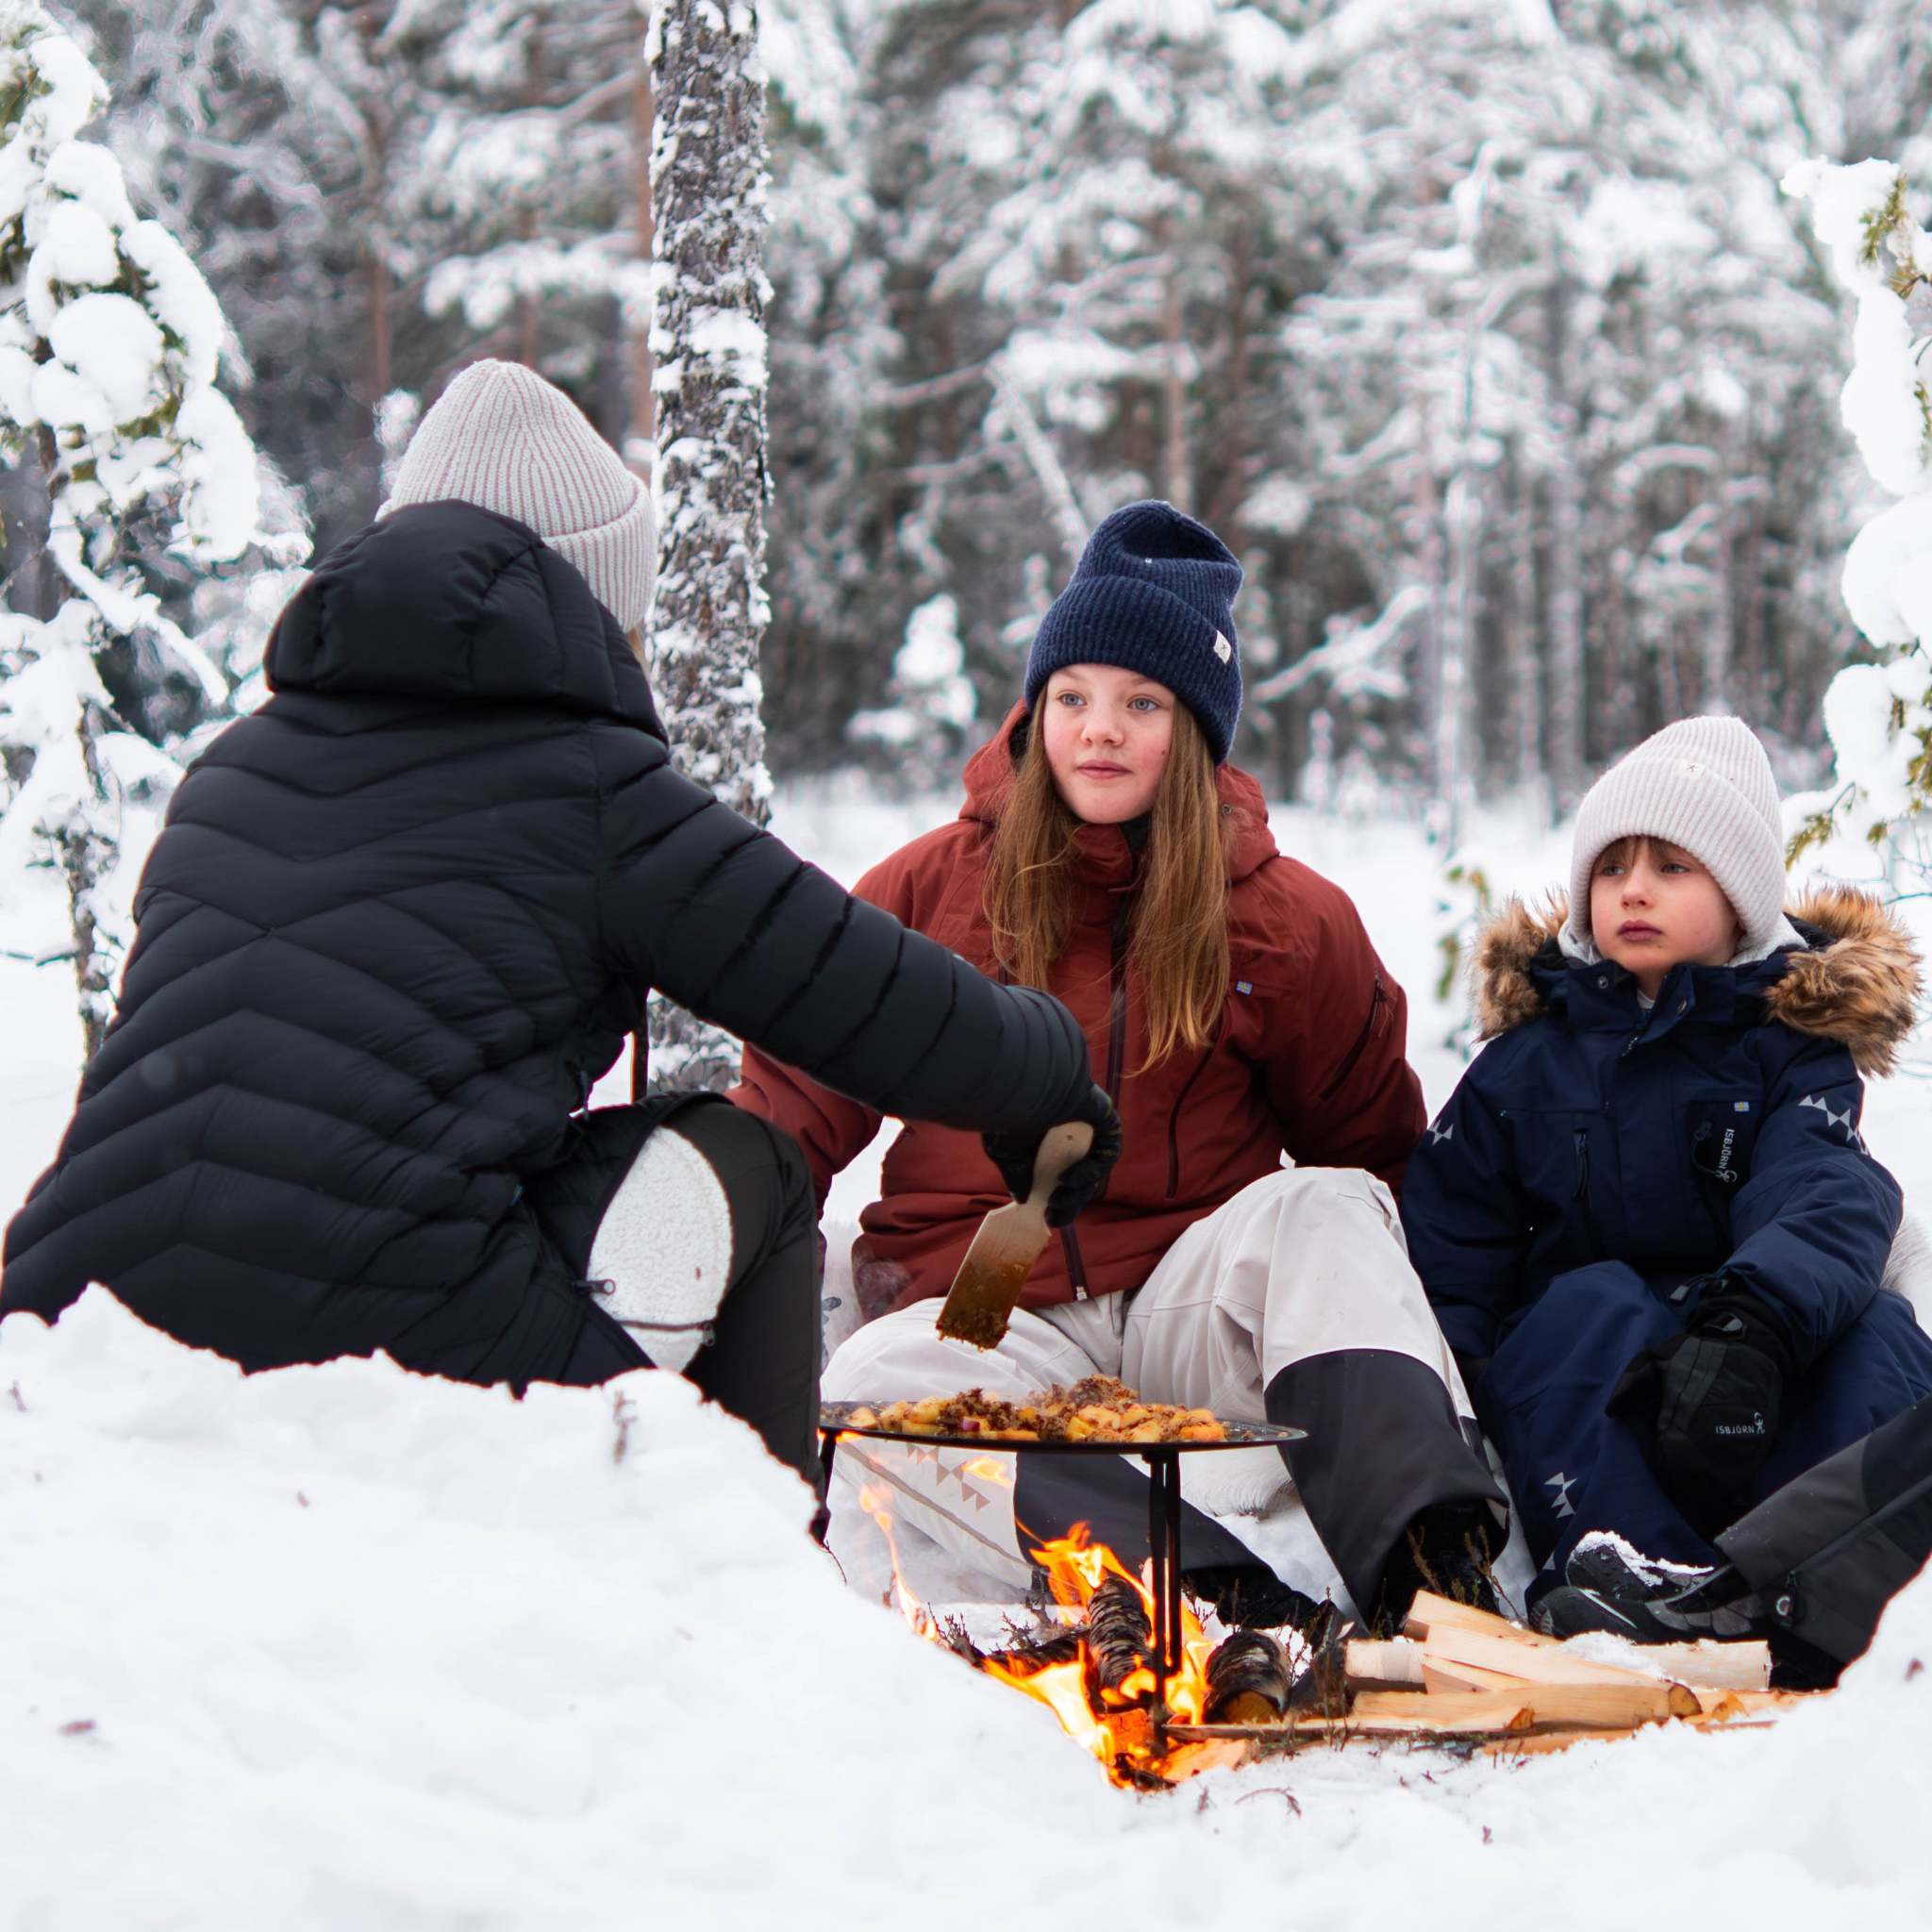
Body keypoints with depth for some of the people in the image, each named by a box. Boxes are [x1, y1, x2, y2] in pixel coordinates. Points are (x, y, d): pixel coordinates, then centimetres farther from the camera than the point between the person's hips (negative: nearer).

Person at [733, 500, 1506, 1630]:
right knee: (868, 1386, -33)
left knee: (1328, 1202, -29)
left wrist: (1365, 1291, 2)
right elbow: (800, 1091, 10)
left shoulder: (1289, 922, 7)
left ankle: (1424, 1559, -48)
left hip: (1191, 1301, 0)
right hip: (991, 1317, 0)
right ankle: (1219, 1603, -49)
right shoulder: (935, 888, 7)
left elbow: (1371, 1144, 19)